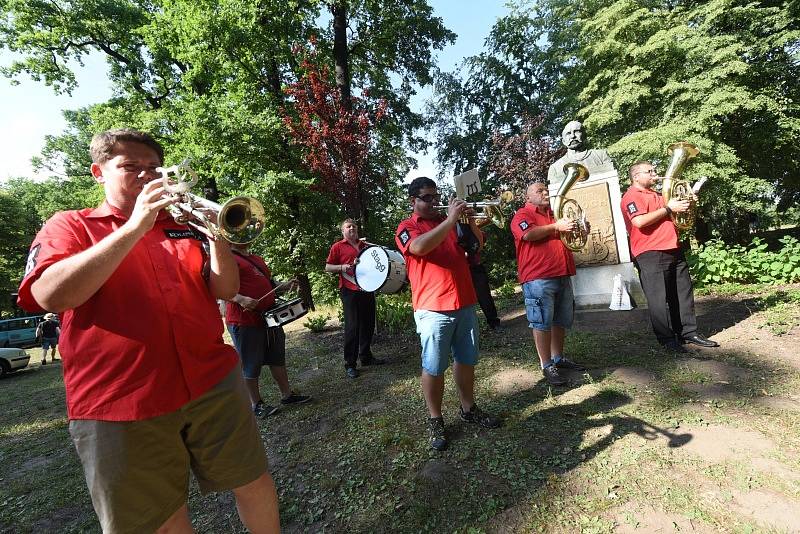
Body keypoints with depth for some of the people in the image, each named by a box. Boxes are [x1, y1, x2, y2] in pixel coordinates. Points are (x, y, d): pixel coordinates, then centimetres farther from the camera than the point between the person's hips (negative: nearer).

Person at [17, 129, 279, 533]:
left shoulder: (182, 228, 13)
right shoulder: (69, 225, 6)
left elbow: (225, 290, 5)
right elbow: (51, 295, -14)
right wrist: (134, 228, -18)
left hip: (214, 383, 3)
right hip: (120, 403, -2)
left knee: (253, 483, 12)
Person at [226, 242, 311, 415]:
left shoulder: (258, 259, 17)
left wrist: (285, 286, 7)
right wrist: (241, 299, -31)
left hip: (269, 316, 8)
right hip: (244, 321, -8)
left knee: (278, 357, 15)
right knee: (251, 364, 5)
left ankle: (287, 395, 28)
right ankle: (256, 404, 22)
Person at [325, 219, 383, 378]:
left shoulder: (365, 245, 17)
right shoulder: (338, 247, 2)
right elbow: (327, 267, -1)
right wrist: (342, 267, -17)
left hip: (367, 289, 6)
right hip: (349, 291, -6)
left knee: (368, 324, 12)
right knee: (352, 326, -6)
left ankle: (366, 356, 28)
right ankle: (350, 364, 4)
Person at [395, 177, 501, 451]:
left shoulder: (449, 222, 16)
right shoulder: (406, 227, -1)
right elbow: (420, 247, -23)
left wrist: (468, 219, -6)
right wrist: (451, 219, -22)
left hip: (465, 303, 6)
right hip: (433, 309, -6)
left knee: (466, 360, 16)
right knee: (433, 367, 3)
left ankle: (468, 408, 34)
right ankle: (435, 421, 20)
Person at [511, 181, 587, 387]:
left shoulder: (554, 215, 25)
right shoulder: (523, 214, 0)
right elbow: (529, 234, -21)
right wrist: (556, 227, -13)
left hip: (563, 275, 8)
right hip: (538, 278, -8)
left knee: (561, 321, 14)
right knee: (542, 322, -4)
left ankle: (558, 358, 28)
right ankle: (547, 366, 4)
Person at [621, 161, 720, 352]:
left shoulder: (657, 195, 23)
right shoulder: (631, 196, -6)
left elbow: (668, 218, 30)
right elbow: (639, 222, -22)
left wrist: (684, 204, 12)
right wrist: (668, 208, -14)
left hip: (673, 251, 9)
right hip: (650, 255, -9)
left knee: (683, 293, 13)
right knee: (658, 299, -5)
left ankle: (689, 332, 23)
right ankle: (667, 340, 3)